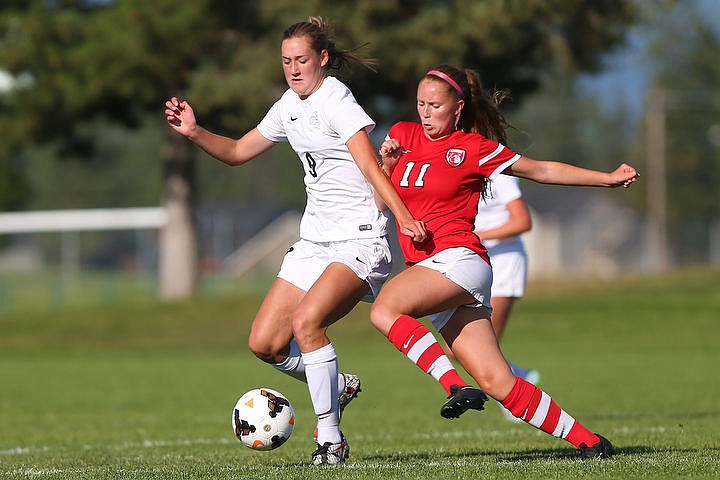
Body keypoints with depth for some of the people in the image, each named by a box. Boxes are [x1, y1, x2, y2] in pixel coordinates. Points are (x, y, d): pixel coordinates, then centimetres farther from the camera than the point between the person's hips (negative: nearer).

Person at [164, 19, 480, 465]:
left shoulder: (336, 100, -13)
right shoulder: (290, 106, 12)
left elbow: (371, 167, -23)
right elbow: (237, 152, 23)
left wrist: (404, 216, -37)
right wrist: (194, 132, 6)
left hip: (359, 237, -8)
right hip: (315, 239, 8)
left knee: (306, 319, -28)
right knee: (265, 343, -1)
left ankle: (331, 439, -17)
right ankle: (337, 387, 25)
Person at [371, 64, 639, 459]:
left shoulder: (473, 147, 2)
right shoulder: (402, 135, 16)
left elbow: (540, 171, 9)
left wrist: (608, 178, 9)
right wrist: (386, 162, 0)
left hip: (458, 259, -5)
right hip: (423, 265, 5)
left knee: (384, 311, -30)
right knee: (496, 381, -5)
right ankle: (586, 440, -1)